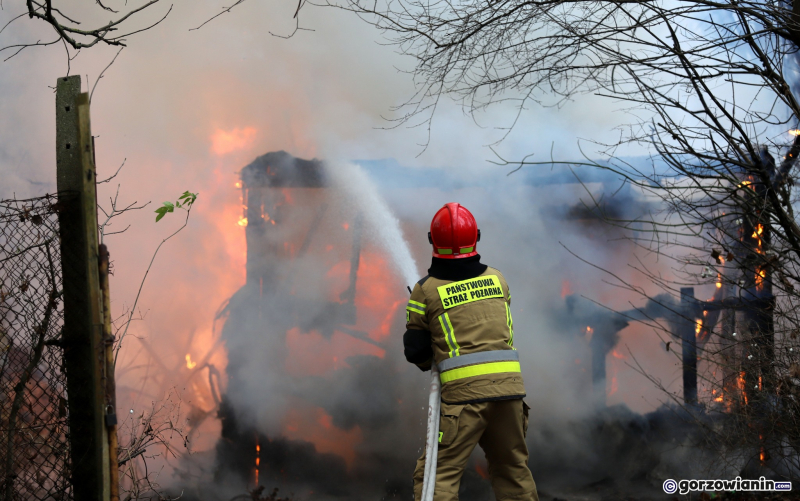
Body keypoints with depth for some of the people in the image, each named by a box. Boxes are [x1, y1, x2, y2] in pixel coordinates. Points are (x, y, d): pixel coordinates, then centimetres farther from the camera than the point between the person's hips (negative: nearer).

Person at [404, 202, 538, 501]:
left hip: (464, 392, -4)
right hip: (509, 386, 4)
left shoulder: (426, 290, 1)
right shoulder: (497, 279, 12)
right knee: (513, 470, 20)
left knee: (438, 474, -2)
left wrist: (428, 361, 25)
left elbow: (415, 351, 4)